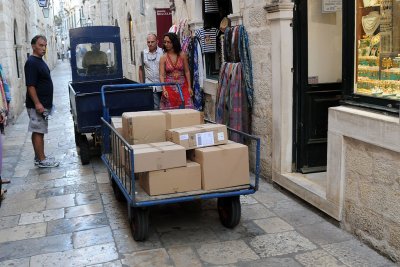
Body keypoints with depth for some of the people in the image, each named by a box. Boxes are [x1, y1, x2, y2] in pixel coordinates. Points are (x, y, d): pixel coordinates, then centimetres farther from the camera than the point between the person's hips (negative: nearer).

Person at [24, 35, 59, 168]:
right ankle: (41, 160, 2)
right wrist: (37, 104, -25)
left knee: (38, 132, 13)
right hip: (37, 105, -10)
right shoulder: (31, 62, -16)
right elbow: (30, 85, -21)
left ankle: (39, 157, 20)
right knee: (38, 132, -3)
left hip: (43, 104, 10)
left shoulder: (40, 61, 14)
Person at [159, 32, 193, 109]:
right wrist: (164, 89, -19)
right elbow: (161, 75, -6)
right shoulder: (163, 58, -2)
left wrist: (189, 87, 0)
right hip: (170, 86, 0)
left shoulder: (182, 55, 0)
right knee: (170, 110, 1)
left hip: (182, 86, 1)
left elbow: (187, 71, 4)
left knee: (186, 108, -6)